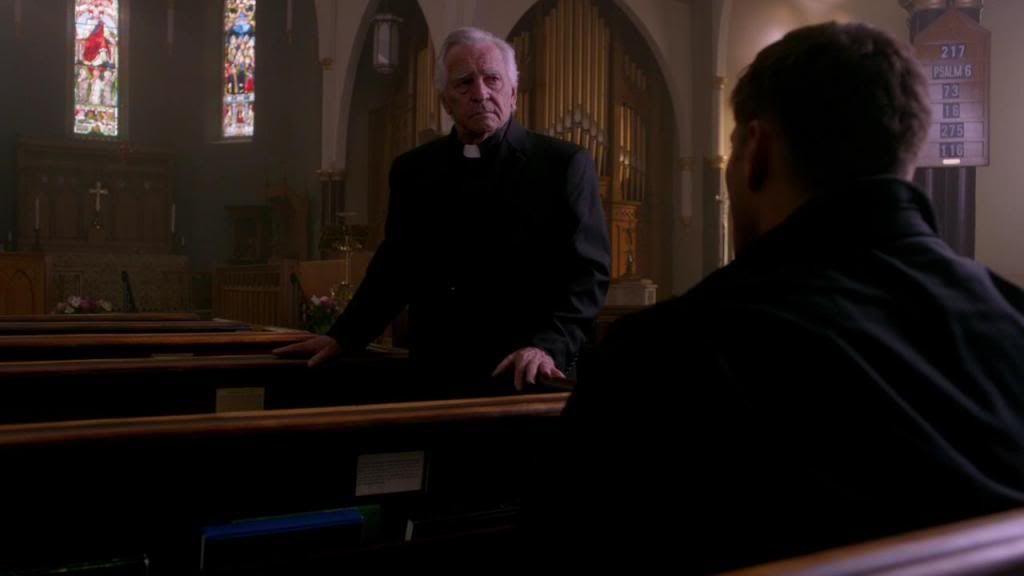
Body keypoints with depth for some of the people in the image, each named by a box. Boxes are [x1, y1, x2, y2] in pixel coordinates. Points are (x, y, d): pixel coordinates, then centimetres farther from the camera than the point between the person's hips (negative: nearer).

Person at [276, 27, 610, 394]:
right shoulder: (413, 169, 9)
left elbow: (588, 271, -8)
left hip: (523, 378, -4)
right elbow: (394, 267, 15)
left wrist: (548, 347, -22)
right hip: (435, 373, 4)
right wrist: (344, 337, 6)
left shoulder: (565, 164, -4)